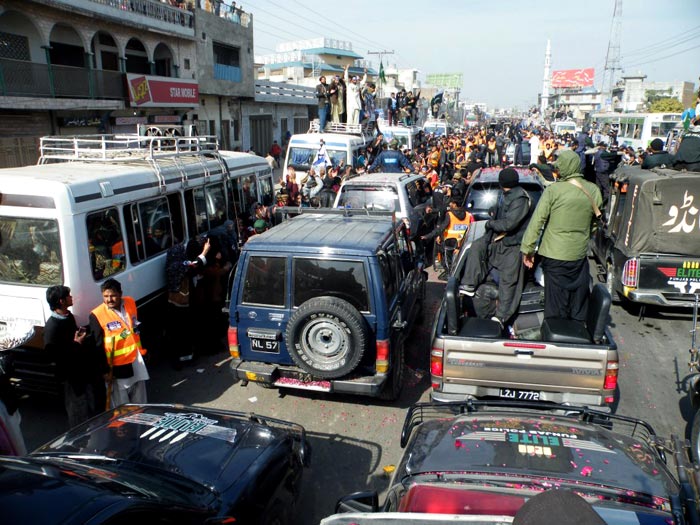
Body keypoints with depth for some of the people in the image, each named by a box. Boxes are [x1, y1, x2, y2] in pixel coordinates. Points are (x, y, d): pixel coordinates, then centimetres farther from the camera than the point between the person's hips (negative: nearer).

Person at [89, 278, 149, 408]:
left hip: (137, 360, 5)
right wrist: (104, 370, -12)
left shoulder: (130, 302, 0)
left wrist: (143, 350, 19)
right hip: (117, 367, -5)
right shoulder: (97, 315, -16)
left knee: (140, 402, 20)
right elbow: (97, 346, -12)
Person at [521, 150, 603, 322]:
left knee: (556, 304, 4)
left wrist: (527, 249, -7)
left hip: (555, 255, -4)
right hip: (580, 254, 4)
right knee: (579, 300, 17)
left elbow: (537, 221, -13)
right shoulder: (593, 191, 1)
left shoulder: (553, 190, -13)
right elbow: (595, 223, 13)